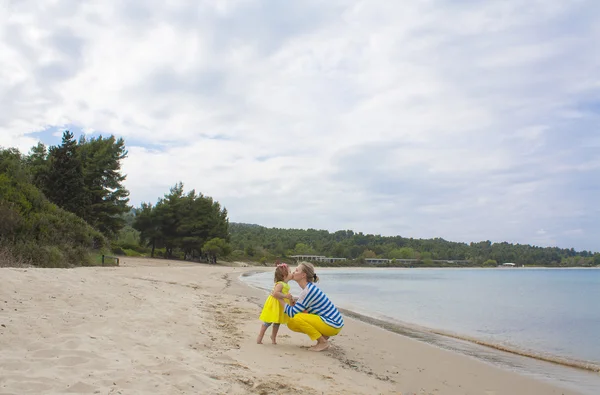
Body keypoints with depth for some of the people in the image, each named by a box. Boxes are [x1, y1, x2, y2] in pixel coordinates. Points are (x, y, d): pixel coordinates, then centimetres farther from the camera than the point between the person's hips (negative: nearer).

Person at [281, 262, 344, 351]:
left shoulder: (308, 291, -22)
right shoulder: (310, 287, 7)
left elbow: (293, 313, -19)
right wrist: (294, 304, -4)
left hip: (333, 325, -9)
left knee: (296, 318, -23)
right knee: (291, 323, 6)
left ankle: (323, 342, -8)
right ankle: (323, 336, 9)